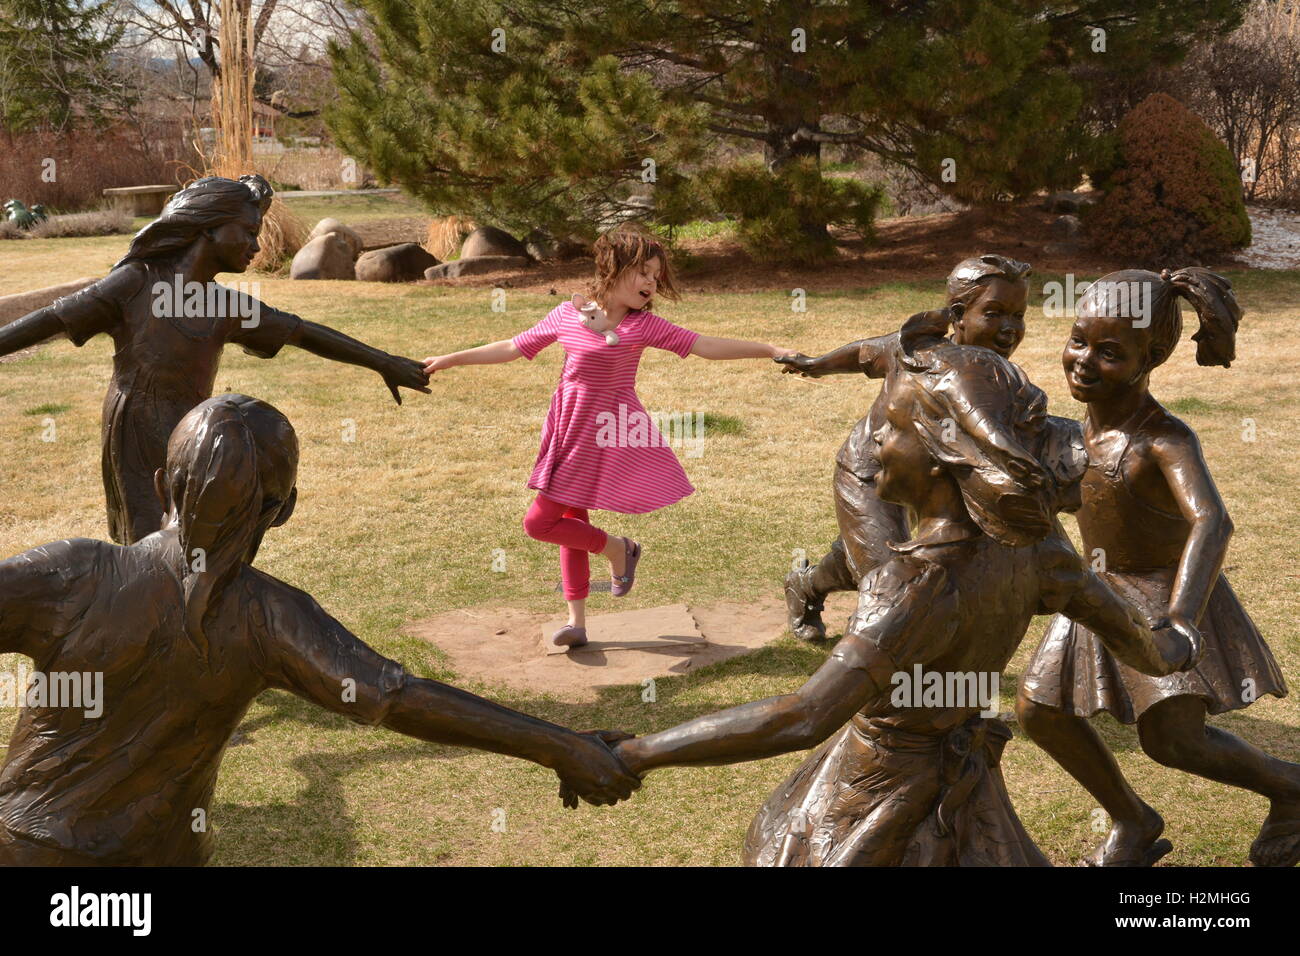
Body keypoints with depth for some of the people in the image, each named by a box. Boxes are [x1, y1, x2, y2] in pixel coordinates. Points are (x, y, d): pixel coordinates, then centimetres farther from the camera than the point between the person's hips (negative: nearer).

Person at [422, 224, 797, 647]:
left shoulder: (643, 325, -9)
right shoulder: (566, 315, 0)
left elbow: (709, 346, -14)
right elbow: (512, 348, 9)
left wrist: (773, 351, -22)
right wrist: (450, 359, 11)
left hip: (609, 435, -4)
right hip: (572, 433, 4)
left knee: (540, 522, -8)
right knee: (571, 523, 12)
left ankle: (617, 548, 15)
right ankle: (577, 622, 25)